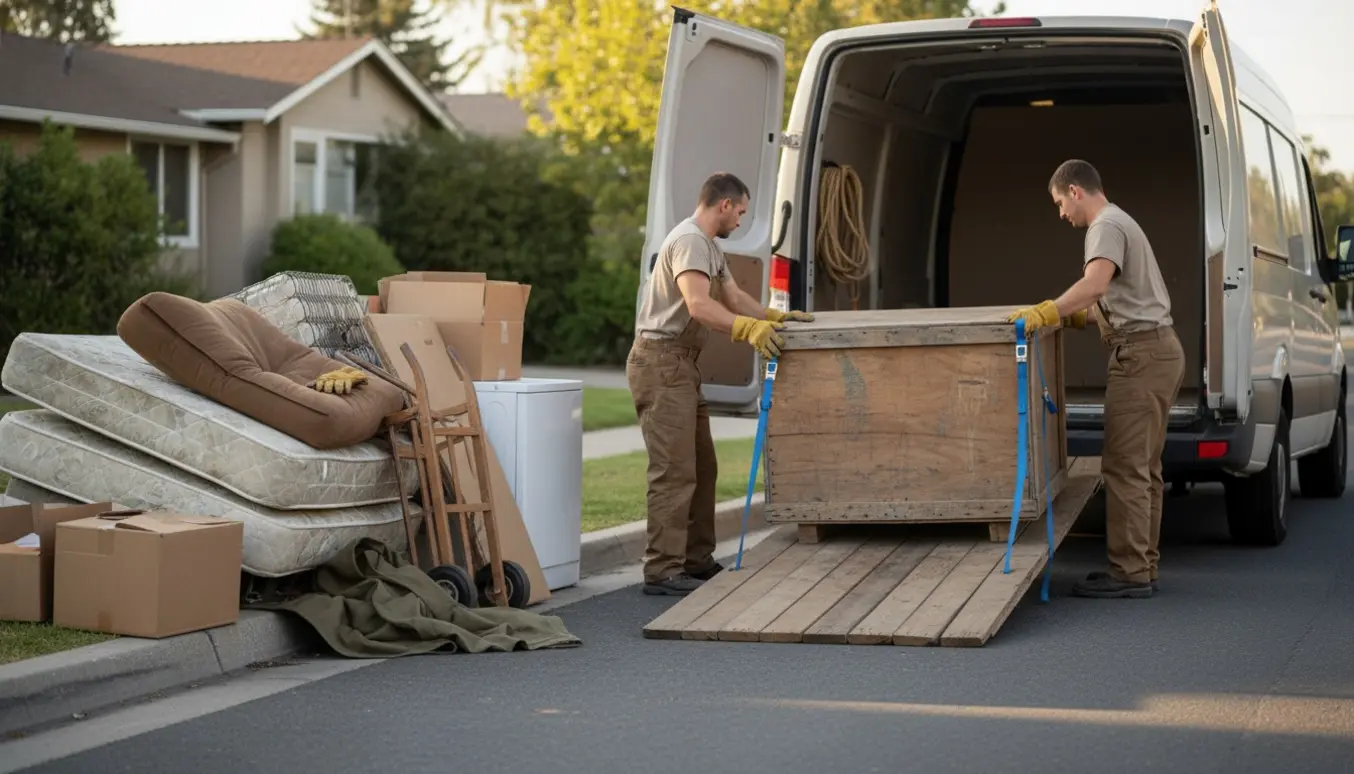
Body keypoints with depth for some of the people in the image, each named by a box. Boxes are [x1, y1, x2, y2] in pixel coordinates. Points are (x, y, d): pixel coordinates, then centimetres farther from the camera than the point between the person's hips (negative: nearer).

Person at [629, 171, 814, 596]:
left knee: (701, 466, 14)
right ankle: (662, 570, -12)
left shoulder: (711, 247, 19)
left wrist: (777, 317, 15)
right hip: (660, 361, -11)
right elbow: (698, 306, -29)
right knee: (675, 470, -12)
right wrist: (749, 328, -39)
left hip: (681, 364, 11)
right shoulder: (689, 242, -16)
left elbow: (734, 297, 27)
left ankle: (696, 561, 21)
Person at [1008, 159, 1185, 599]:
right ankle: (1142, 566, 15)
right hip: (1160, 349, 11)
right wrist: (1073, 316, 32)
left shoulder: (1106, 227, -10)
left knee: (1125, 466, -11)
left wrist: (1046, 313, -37)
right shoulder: (1122, 224, 24)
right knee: (1144, 467, 12)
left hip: (1142, 353, -11)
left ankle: (1130, 573, -12)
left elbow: (1096, 284, -29)